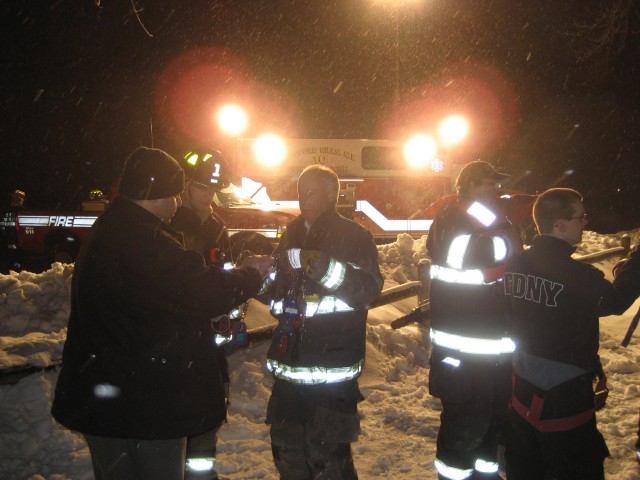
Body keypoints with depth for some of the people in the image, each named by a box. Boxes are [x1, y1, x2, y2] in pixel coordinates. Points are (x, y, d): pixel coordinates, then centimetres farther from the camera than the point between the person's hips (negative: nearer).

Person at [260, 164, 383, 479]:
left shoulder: (355, 236, -4)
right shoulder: (293, 235, 15)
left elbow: (370, 288, -17)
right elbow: (276, 291, 23)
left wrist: (328, 269, -29)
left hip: (332, 369, -6)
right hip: (289, 365, 7)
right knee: (288, 450, 17)